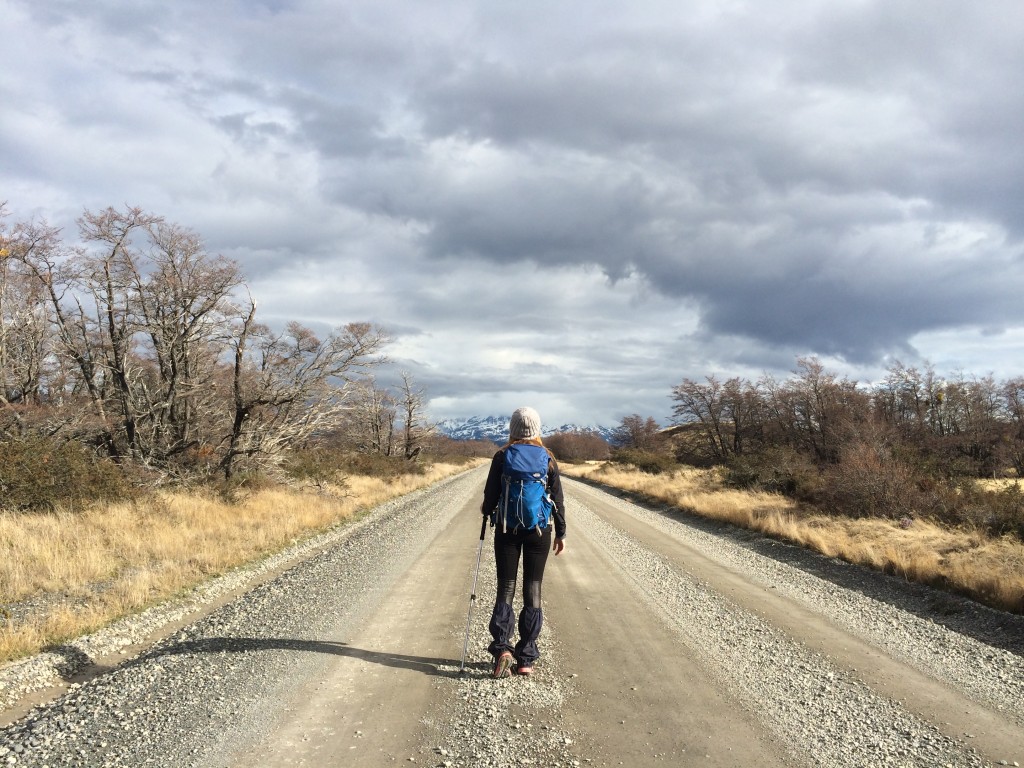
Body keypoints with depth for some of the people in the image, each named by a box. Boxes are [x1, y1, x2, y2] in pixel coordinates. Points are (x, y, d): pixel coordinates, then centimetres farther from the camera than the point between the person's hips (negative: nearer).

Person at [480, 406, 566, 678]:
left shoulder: (502, 457, -5)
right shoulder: (548, 458, -1)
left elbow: (491, 495, -4)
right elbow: (557, 498, 1)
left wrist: (487, 510, 19)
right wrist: (561, 532, 10)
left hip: (506, 529, -1)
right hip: (539, 530, 1)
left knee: (505, 588, 7)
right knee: (533, 590, 7)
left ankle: (502, 647, -10)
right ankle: (526, 658, 9)